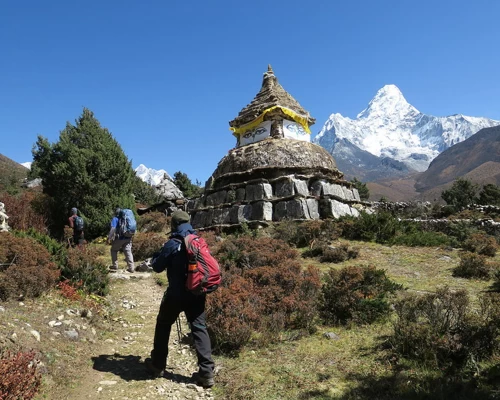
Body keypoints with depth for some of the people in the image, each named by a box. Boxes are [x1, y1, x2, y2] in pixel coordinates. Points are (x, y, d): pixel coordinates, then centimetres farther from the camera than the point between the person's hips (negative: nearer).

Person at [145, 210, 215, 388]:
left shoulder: (172, 244, -12)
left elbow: (157, 267, -4)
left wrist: (157, 255, 15)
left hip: (176, 293, -4)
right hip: (197, 293, 4)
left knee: (163, 325, 17)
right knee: (199, 328, 6)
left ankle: (157, 364, 27)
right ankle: (206, 372, 1)